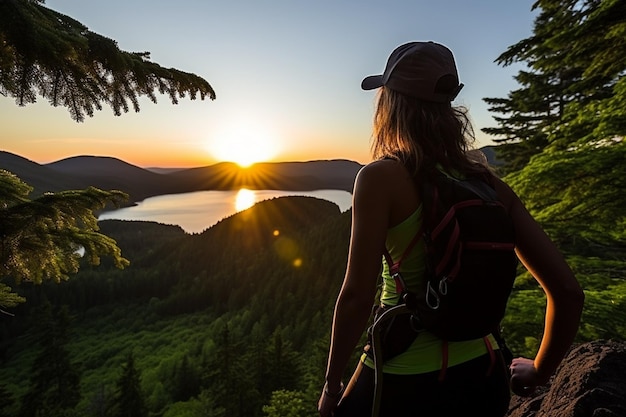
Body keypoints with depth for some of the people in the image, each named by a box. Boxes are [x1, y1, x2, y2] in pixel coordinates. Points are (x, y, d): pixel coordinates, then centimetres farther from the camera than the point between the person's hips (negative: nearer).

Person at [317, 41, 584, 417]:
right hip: (483, 379, 5)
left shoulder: (381, 177, -18)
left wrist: (332, 385, -5)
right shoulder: (489, 184, -3)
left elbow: (357, 297, -20)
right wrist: (539, 371, 12)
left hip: (404, 384, -4)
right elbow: (568, 291, -2)